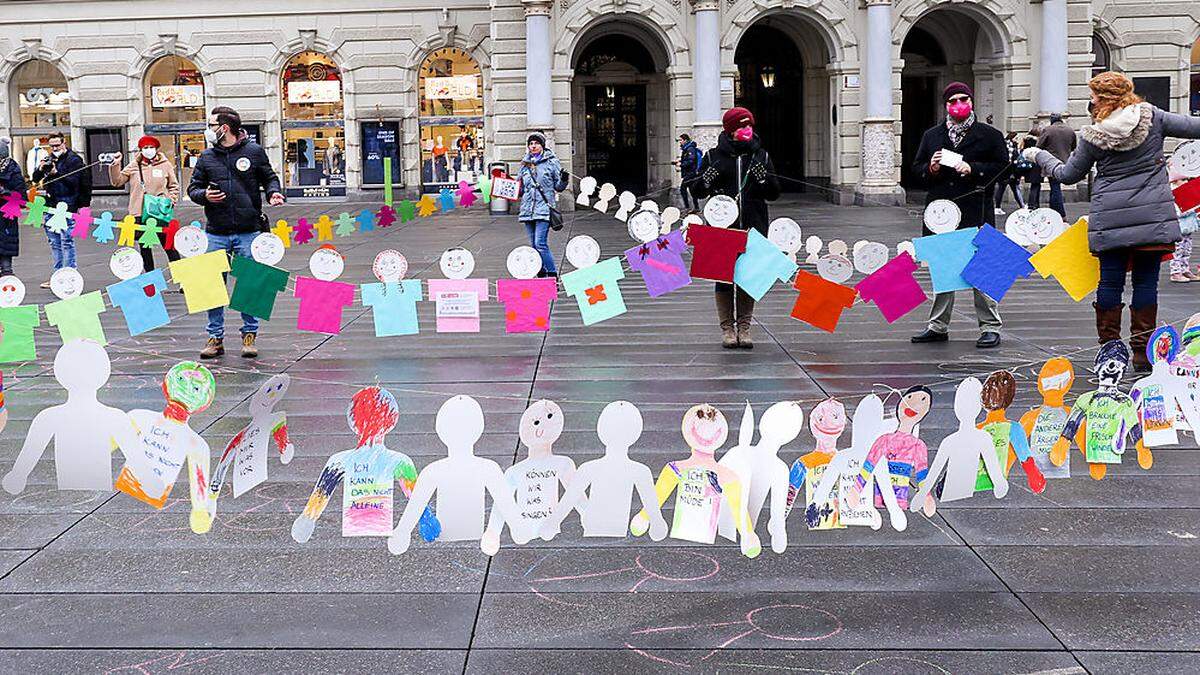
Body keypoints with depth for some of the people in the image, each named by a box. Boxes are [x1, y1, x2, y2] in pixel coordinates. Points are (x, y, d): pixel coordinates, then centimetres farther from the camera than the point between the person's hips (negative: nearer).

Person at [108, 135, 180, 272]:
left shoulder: (165, 165, 6)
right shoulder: (133, 166, 8)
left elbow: (174, 186, 14)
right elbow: (117, 181, 5)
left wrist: (171, 200, -1)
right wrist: (115, 165, -8)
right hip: (140, 214, 2)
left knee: (169, 246, -5)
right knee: (144, 248, 10)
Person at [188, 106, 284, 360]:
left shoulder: (254, 151, 3)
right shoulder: (206, 157, 9)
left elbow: (269, 178, 13)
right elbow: (193, 188, 14)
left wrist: (273, 193, -8)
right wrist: (204, 195, -8)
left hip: (249, 231, -2)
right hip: (216, 233, 2)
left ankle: (249, 335, 14)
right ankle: (215, 337, 11)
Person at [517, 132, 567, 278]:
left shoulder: (551, 162, 3)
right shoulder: (525, 164, 15)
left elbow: (558, 187, 5)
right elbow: (520, 188, 24)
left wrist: (563, 180, -15)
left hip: (544, 208, -5)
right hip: (528, 209, 5)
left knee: (540, 243, -16)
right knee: (534, 245, 7)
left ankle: (552, 274, -9)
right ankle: (541, 274, 15)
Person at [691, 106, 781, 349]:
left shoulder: (761, 156, 9)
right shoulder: (713, 156, 5)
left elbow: (774, 194, 9)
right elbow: (696, 192, 6)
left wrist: (765, 179, -12)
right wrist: (706, 179, -16)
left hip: (753, 228, 1)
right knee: (723, 277, 0)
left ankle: (744, 327, 15)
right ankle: (727, 328, 11)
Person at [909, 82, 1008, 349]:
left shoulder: (990, 135, 5)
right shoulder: (932, 136, 16)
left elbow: (1002, 166, 1)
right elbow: (916, 167, 18)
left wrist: (973, 169, -12)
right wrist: (930, 168, -4)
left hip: (975, 211, -4)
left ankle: (990, 327, 3)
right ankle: (938, 327, 17)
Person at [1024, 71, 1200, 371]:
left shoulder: (1094, 136, -3)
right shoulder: (1153, 117, -1)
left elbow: (1068, 174, 8)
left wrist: (1039, 155, 25)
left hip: (1110, 219, -1)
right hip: (1152, 216, 1)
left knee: (1110, 282, 7)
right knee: (1146, 281, 6)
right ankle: (1142, 351, 7)